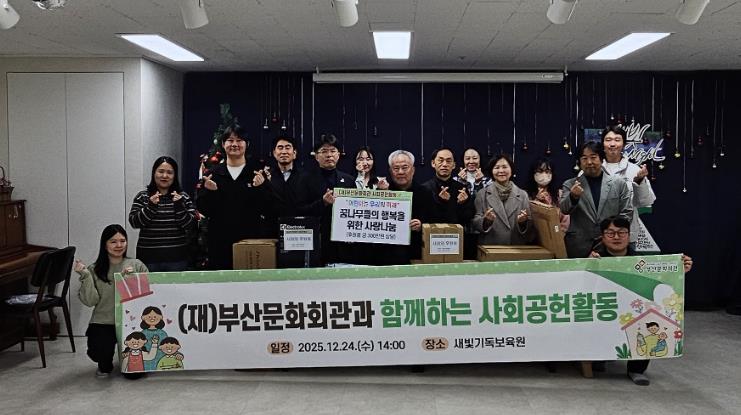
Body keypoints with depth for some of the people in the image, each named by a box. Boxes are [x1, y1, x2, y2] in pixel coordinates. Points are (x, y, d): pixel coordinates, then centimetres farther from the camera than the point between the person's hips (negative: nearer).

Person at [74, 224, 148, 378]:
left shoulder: (137, 265, 3)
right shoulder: (94, 270, 2)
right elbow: (90, 301, -6)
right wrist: (85, 275, -13)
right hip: (103, 323, 0)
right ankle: (105, 365, 14)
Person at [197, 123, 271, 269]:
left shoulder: (259, 173, 4)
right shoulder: (213, 174, 9)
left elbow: (268, 208, 0)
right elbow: (203, 210, 6)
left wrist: (260, 189, -16)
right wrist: (209, 192, -11)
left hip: (252, 239, -1)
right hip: (220, 242, 1)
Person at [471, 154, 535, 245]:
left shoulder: (522, 194, 8)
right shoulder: (483, 194, 6)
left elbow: (531, 227, 9)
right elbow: (475, 222, 3)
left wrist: (523, 222, -10)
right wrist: (486, 220, -14)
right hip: (490, 247, -1)